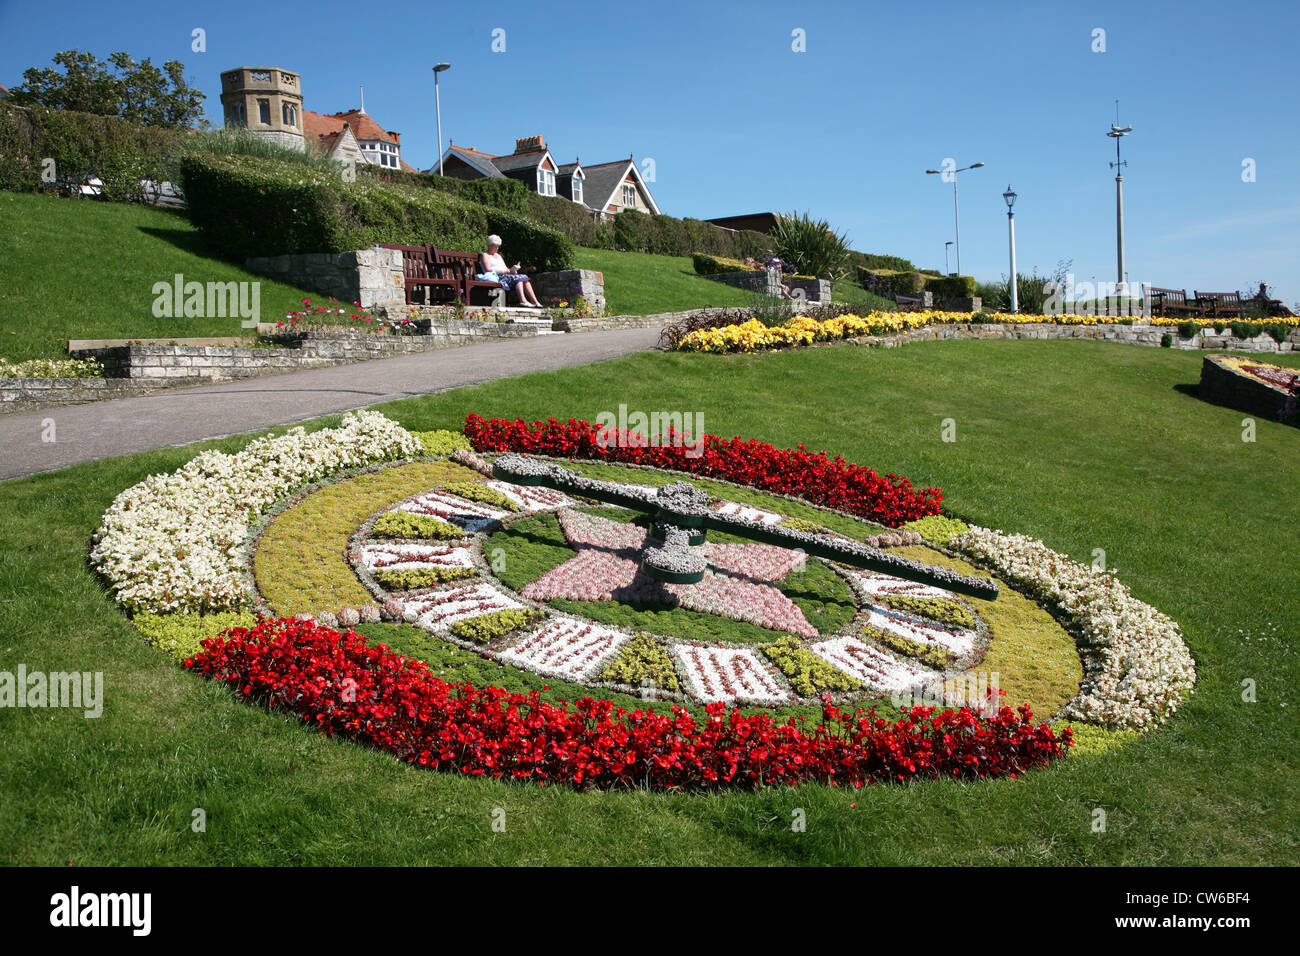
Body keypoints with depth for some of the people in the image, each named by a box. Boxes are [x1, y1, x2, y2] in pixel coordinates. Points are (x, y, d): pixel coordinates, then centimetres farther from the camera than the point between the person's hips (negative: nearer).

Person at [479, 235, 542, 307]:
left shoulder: (498, 256, 30)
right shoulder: (484, 255, 5)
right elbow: (488, 269, -10)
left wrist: (512, 269, -2)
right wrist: (506, 271, -15)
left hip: (505, 276, 7)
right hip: (497, 278, -7)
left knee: (524, 278, -16)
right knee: (518, 278, -28)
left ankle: (535, 301, -29)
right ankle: (523, 300, -47)